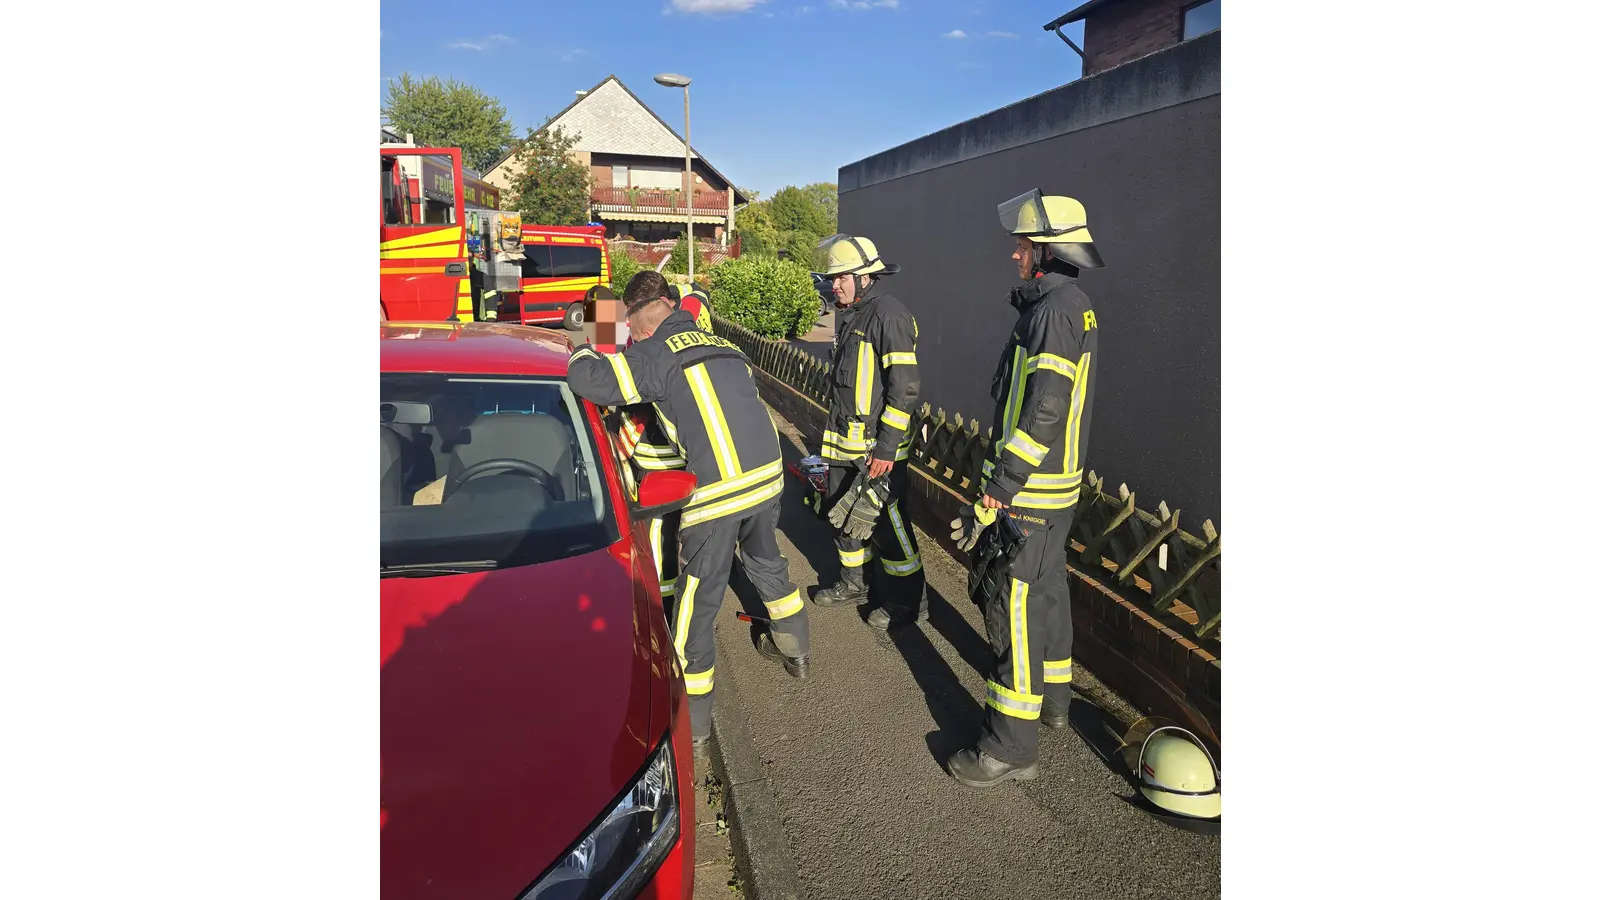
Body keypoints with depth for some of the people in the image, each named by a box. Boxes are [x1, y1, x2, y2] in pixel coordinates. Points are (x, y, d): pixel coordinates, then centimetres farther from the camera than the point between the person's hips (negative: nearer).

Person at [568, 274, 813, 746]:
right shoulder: (723, 344, 14)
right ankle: (795, 648, 50)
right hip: (769, 476, 7)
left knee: (697, 603, 6)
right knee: (767, 565, 30)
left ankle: (690, 719, 17)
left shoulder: (656, 353, -6)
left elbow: (587, 379, -14)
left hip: (716, 492, -7)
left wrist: (581, 353, 8)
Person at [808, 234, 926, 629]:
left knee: (887, 522, -1)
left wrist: (886, 448, -22)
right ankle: (853, 583, 36)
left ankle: (908, 600, 16)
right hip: (844, 441, 9)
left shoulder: (889, 315, -17)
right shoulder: (848, 315, 12)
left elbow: (905, 388, -21)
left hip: (878, 445, -9)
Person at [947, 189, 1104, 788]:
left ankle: (1011, 746, 6)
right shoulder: (1075, 306, 12)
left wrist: (997, 492, -24)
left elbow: (1042, 412, -26)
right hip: (1058, 485, 10)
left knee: (1015, 607, -4)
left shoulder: (1054, 309, -20)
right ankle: (1052, 699, 40)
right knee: (1047, 590, 22)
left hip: (1028, 491, -10)